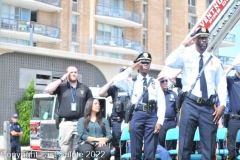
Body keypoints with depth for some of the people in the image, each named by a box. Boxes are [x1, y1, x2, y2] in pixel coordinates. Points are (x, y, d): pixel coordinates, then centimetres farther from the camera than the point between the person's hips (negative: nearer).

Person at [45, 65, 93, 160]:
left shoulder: (85, 88, 12)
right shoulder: (61, 87, 9)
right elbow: (48, 89, -9)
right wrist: (61, 79, -4)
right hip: (66, 123, -1)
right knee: (64, 150, 1)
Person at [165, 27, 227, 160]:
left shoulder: (215, 61, 13)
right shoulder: (186, 57, 6)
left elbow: (222, 84, 10)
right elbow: (169, 63, -13)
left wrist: (222, 105, -2)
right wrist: (184, 45, -14)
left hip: (208, 107, 2)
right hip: (190, 105, -2)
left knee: (209, 146, 4)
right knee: (185, 145, 0)